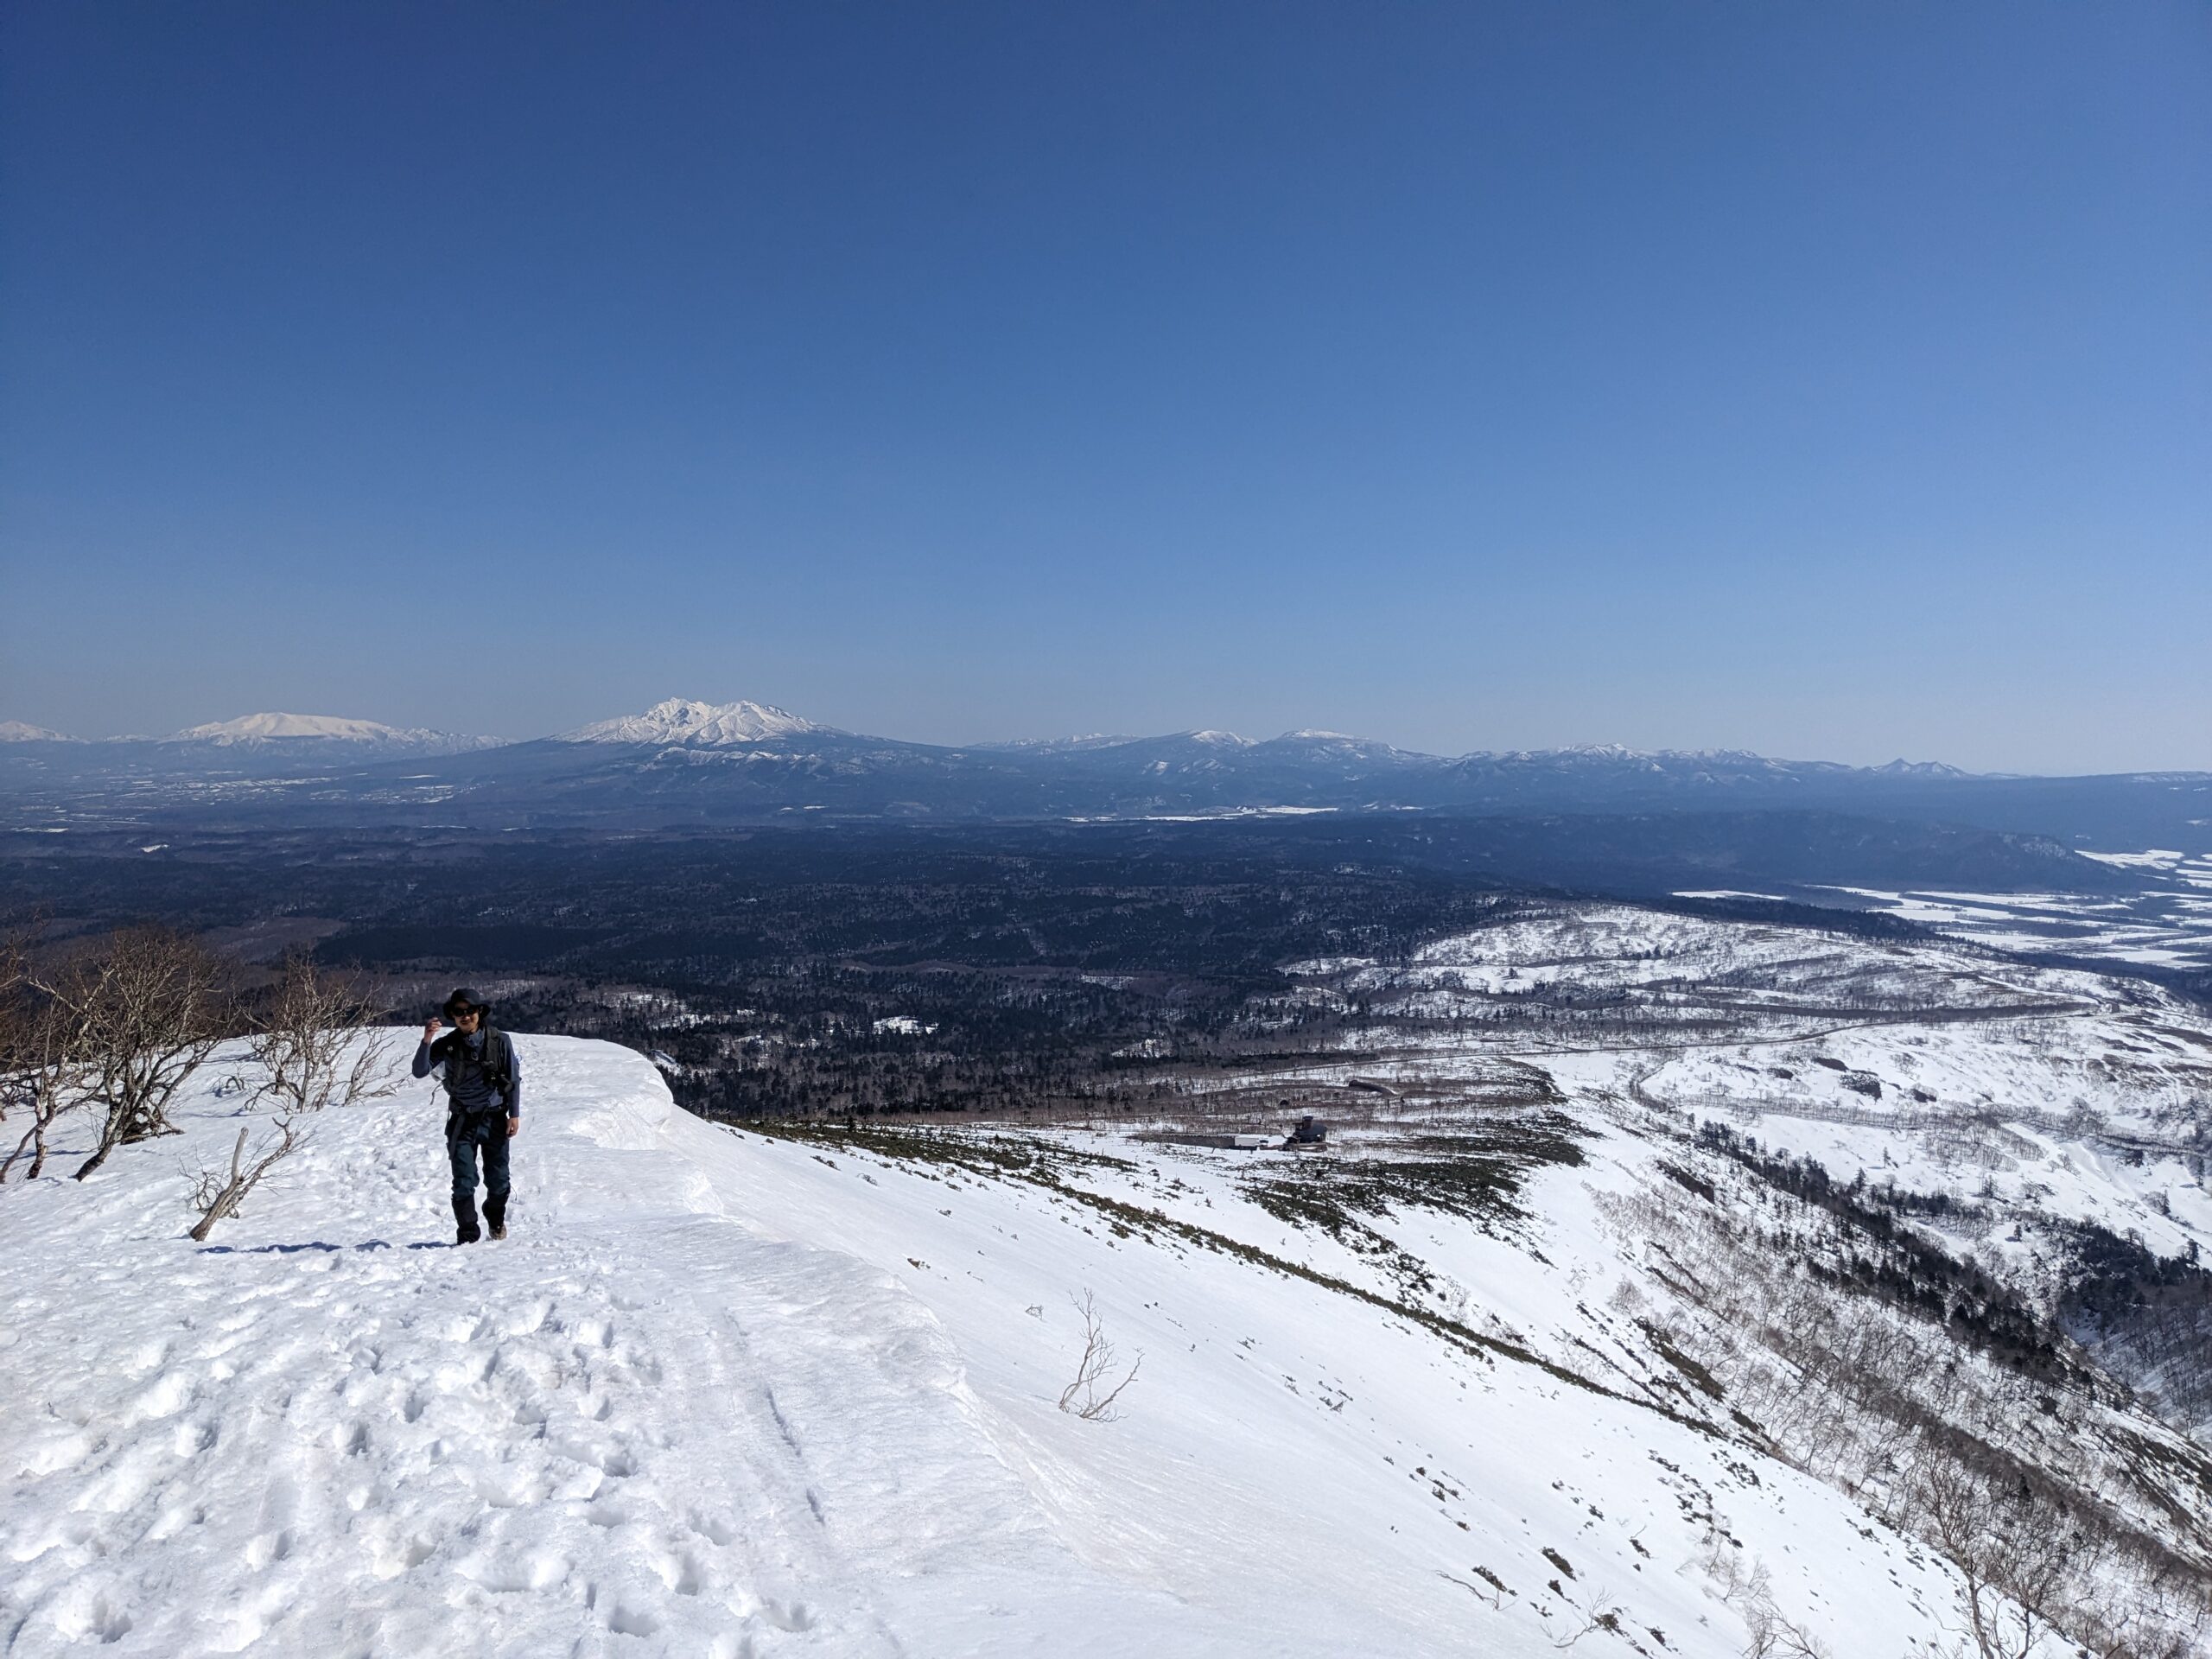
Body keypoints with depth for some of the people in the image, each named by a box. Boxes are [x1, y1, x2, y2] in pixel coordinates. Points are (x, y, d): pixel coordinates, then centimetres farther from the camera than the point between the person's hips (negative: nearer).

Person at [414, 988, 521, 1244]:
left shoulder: (499, 1041, -4)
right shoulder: (447, 1045, -2)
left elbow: (513, 1079, 1)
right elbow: (420, 1071, -13)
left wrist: (514, 1114, -2)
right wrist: (426, 1042, -27)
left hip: (494, 1119, 0)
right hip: (462, 1121, 0)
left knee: (498, 1180, 9)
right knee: (464, 1182, -5)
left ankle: (496, 1219, 36)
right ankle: (468, 1234, 6)